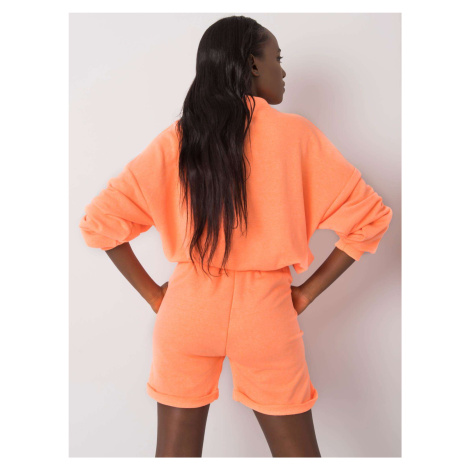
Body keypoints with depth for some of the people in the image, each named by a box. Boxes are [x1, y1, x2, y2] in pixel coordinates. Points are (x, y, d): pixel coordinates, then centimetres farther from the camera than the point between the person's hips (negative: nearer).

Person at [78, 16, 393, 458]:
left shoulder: (175, 139, -1)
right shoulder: (296, 134, -6)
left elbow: (100, 219, -3)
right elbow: (368, 216, -5)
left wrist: (152, 293, 2)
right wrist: (307, 292, 0)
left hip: (186, 309, 3)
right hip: (264, 312, -2)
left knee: (175, 450, 20)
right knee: (296, 451, 19)